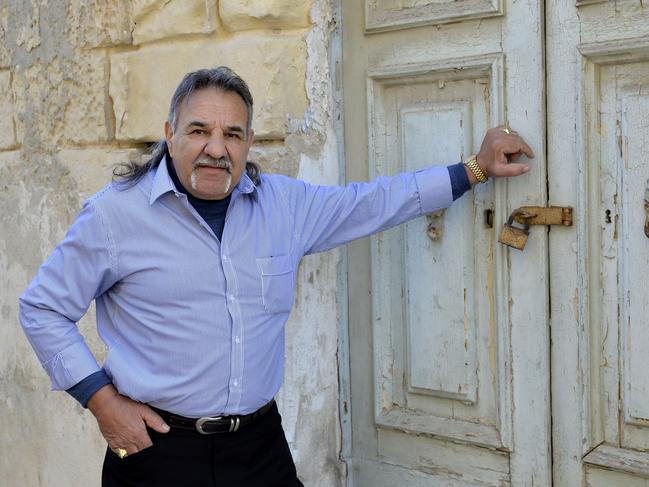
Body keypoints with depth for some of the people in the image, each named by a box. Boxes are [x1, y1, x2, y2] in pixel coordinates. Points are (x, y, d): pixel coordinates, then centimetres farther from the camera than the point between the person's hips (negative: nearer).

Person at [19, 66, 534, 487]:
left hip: (260, 442, 4)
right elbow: (43, 309, 0)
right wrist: (102, 399, -8)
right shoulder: (115, 212, -7)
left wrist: (477, 168, 13)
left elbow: (374, 202, 14)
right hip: (158, 445, -3)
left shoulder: (284, 203, 3)